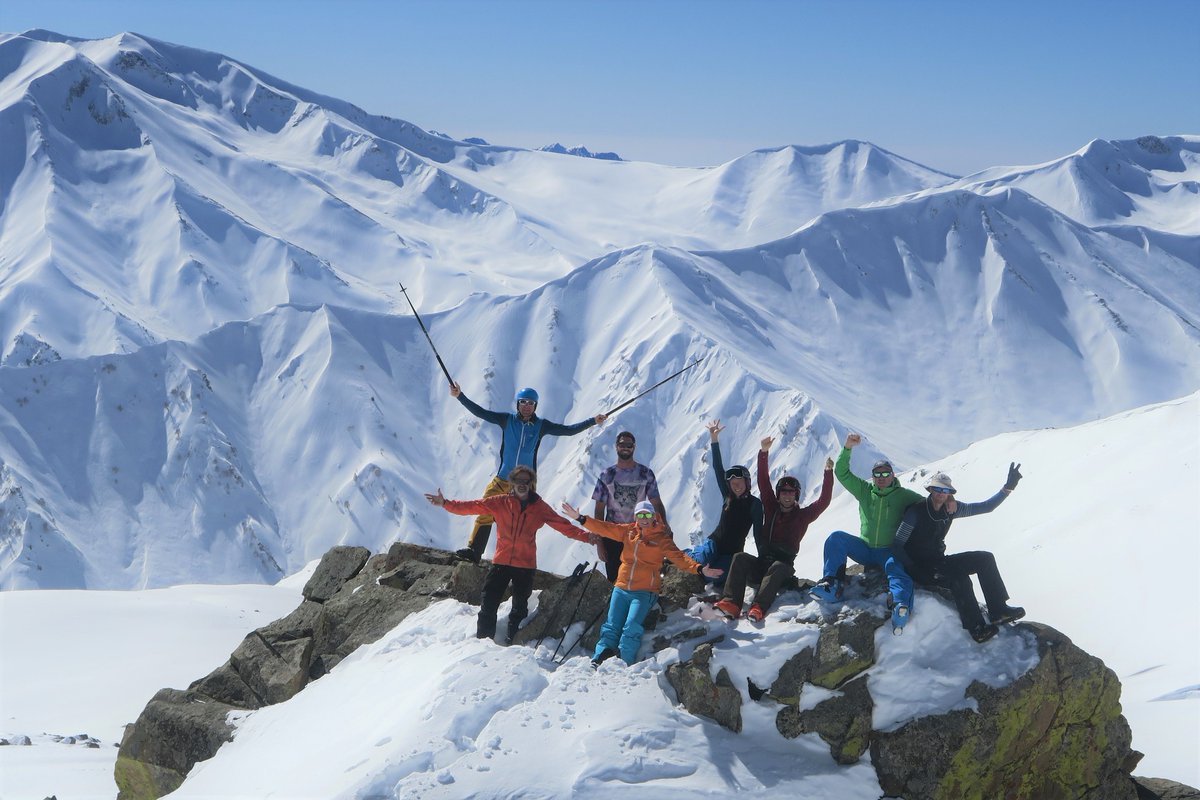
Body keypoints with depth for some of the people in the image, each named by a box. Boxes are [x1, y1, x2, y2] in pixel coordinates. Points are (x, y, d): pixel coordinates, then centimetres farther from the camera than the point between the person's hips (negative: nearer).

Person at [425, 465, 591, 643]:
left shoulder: (539, 507, 3)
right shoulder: (500, 503, 1)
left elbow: (563, 525, 1)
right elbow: (472, 506, -3)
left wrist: (585, 536, -11)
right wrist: (445, 504, -13)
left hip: (526, 565, 1)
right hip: (501, 562, 0)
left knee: (520, 607, 9)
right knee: (488, 603, -3)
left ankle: (512, 641, 19)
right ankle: (483, 639, 7)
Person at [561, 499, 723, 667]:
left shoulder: (661, 538, -2)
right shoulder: (628, 531, 9)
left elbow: (679, 557, -10)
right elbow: (605, 528, 10)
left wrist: (699, 569, -26)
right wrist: (580, 518, 4)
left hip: (644, 592, -4)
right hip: (621, 588, 4)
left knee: (632, 628, -20)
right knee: (612, 626, -1)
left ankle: (623, 663, -20)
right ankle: (599, 659, -5)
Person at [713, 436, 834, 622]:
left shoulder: (803, 515, 11)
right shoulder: (771, 508, 17)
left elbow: (823, 502, -1)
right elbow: (763, 482, 8)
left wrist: (828, 474, -11)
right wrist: (763, 453, -3)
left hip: (783, 564, -3)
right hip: (761, 563, 3)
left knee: (777, 567, -38)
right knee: (740, 557, -27)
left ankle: (758, 608, -60)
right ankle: (731, 604, -45)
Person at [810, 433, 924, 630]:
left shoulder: (904, 495, 5)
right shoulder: (865, 490, 11)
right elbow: (842, 473, 4)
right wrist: (847, 448, -9)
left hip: (890, 552, -3)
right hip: (865, 549, 3)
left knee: (895, 566, -37)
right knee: (837, 537, -19)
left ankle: (899, 605, -64)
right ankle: (830, 585, -31)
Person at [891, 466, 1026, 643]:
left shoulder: (951, 509, 2)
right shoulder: (916, 512, -15)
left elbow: (986, 507, 4)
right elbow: (897, 545, -14)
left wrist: (1008, 488, -5)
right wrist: (915, 570, -24)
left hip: (938, 561, 7)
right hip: (919, 566, -7)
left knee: (985, 558, -7)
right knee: (959, 578, -32)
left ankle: (998, 610, -12)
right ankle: (976, 628, -28)